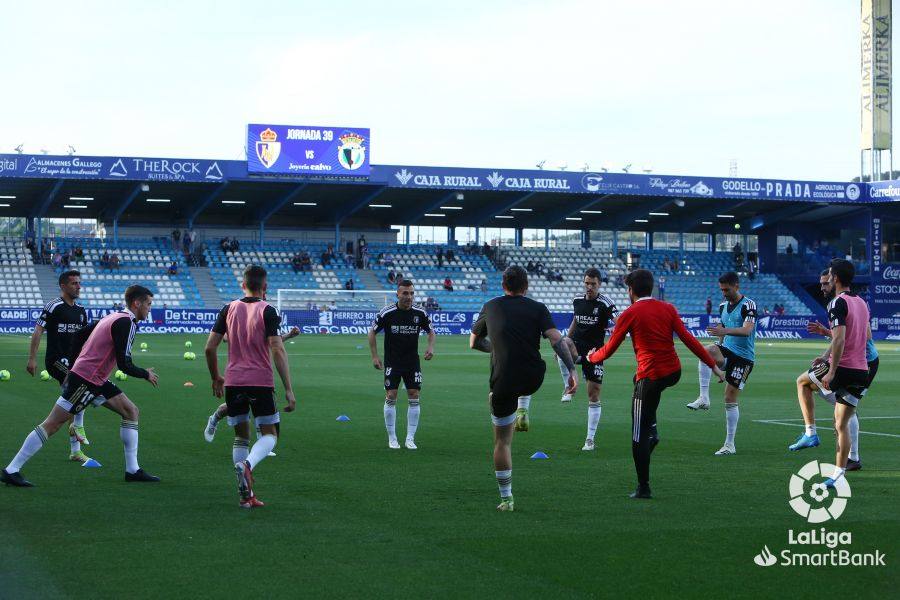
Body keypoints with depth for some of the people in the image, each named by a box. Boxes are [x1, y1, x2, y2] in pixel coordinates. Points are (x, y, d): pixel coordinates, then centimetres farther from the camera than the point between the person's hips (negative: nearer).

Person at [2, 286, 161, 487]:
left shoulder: (113, 317, 13)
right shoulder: (125, 323, -16)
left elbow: (81, 333, 22)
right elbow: (124, 364, -21)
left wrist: (75, 367, 26)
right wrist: (146, 375, -4)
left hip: (96, 381, 10)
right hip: (85, 381, -10)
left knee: (131, 411, 8)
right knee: (53, 424, -8)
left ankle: (133, 470, 9)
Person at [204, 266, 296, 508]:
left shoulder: (229, 309, 6)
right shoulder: (267, 311, -5)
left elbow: (210, 348, 5)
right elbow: (277, 350, -13)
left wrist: (215, 377, 20)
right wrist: (288, 390, -12)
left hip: (233, 382, 4)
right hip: (261, 382, -4)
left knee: (241, 437, 14)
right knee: (269, 435, 6)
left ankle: (245, 494, 8)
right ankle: (247, 465, -25)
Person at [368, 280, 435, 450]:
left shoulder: (420, 313, -5)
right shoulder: (387, 313, -11)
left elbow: (430, 331, 10)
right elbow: (372, 332, 0)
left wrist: (431, 347, -8)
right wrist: (375, 356, -5)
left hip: (412, 362, 2)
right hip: (391, 362, -2)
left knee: (414, 398, -3)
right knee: (391, 398, -5)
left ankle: (410, 439, 6)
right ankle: (392, 438, 7)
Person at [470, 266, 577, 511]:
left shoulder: (490, 307, 10)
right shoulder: (538, 308, 5)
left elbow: (474, 343, 21)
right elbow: (556, 338, -11)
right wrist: (572, 369, -14)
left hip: (503, 379, -1)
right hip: (533, 380, 1)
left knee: (502, 442, 9)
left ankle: (506, 498, 8)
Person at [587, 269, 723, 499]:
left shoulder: (629, 314, -5)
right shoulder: (668, 309, 6)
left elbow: (609, 350, 1)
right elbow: (688, 339, 0)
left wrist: (592, 357, 22)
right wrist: (713, 365, 3)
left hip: (650, 375, -6)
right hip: (674, 372, 6)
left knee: (639, 436, 3)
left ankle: (643, 488, 4)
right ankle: (652, 431, 22)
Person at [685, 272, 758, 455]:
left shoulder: (748, 305, -11)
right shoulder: (723, 305, 12)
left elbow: (747, 330, -27)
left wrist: (724, 331, -43)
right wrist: (719, 360, 27)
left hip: (743, 357, -6)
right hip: (727, 351, 6)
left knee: (731, 399, -6)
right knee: (706, 351, -29)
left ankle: (730, 445, 4)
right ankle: (704, 398, -32)